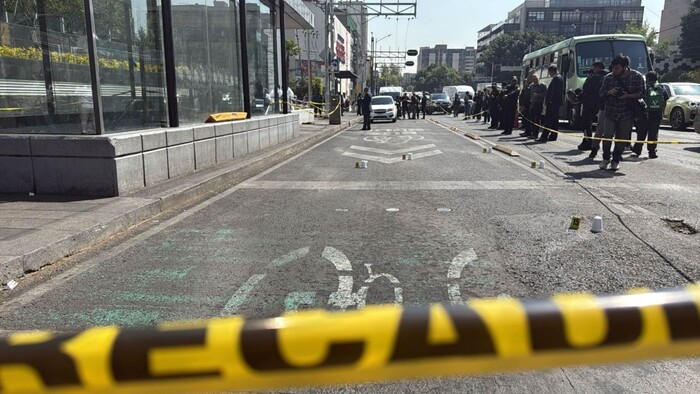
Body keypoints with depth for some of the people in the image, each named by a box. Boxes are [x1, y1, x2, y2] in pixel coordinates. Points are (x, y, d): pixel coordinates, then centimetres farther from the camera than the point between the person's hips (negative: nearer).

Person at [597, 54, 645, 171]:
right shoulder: (608, 77, 0)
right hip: (610, 112, 1)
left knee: (622, 138, 3)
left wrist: (628, 96, -18)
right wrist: (609, 92, -16)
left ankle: (616, 160, 18)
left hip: (627, 113, 0)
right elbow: (601, 92, 6)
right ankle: (606, 158, 12)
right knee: (607, 135, -8)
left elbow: (641, 93, -1)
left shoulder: (637, 76, -3)